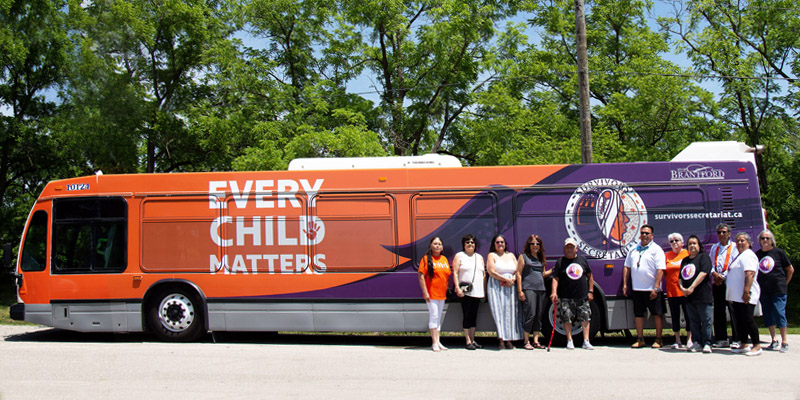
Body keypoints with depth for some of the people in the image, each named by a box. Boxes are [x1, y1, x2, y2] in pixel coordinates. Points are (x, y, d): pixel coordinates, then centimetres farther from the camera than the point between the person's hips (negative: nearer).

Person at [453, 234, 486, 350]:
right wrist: (458, 288, -14)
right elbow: (455, 273, -4)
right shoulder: (459, 256, 3)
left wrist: (484, 290, 10)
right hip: (465, 292, -5)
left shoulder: (479, 257, 17)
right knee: (467, 316, -5)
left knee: (474, 316, 8)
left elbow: (484, 274, 18)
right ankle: (468, 341, 0)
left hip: (477, 292, 5)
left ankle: (473, 340, 15)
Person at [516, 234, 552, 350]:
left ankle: (536, 341, 9)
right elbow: (518, 273, -2)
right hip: (528, 289, -6)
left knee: (539, 316, 5)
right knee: (530, 314, -11)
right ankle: (526, 341, -4)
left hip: (541, 289, 6)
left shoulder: (541, 258, 20)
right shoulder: (523, 256, 3)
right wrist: (519, 290, -9)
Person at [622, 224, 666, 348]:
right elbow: (627, 267, 16)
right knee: (638, 314, 9)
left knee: (657, 314, 2)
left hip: (652, 290, -5)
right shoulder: (634, 250, 12)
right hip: (637, 289, 5)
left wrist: (656, 288, -19)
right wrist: (625, 284, 9)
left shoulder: (656, 249, -5)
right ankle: (640, 339, 17)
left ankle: (658, 340, 12)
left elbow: (660, 269, -12)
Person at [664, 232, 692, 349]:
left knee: (688, 316, 0)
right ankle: (677, 341, 15)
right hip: (671, 291, 3)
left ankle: (689, 340, 9)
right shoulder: (666, 255, 10)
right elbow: (663, 272, 12)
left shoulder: (687, 254, 3)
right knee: (675, 316, 7)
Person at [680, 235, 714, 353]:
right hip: (689, 297, 6)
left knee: (706, 320, -2)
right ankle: (697, 343, 15)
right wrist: (682, 288, -3)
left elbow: (703, 273, -14)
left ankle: (707, 344, 4)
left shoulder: (703, 257, -2)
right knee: (693, 321, 9)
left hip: (703, 296, -6)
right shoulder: (685, 260, 18)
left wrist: (692, 288, -19)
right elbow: (681, 277, 17)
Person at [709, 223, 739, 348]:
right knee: (718, 311, 4)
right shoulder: (714, 248, 18)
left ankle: (736, 339, -1)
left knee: (733, 311, -6)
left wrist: (722, 277, -11)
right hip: (717, 284, 5)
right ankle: (721, 339, 9)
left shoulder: (734, 247, 2)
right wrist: (714, 274, -8)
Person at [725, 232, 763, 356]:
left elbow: (750, 274, -23)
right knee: (739, 321, 11)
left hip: (745, 296, -10)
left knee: (748, 320, -9)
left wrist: (746, 292, -30)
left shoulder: (748, 255, -11)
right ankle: (743, 345, 17)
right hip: (736, 296, 10)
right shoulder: (740, 255, 22)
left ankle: (757, 346, -2)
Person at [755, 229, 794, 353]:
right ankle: (773, 341, 18)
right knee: (768, 315, 7)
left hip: (778, 290, -3)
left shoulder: (779, 252, -1)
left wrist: (784, 283, 7)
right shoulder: (757, 254, 7)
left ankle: (784, 342, 1)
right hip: (763, 290, 4)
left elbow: (790, 270, 7)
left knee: (779, 314, -7)